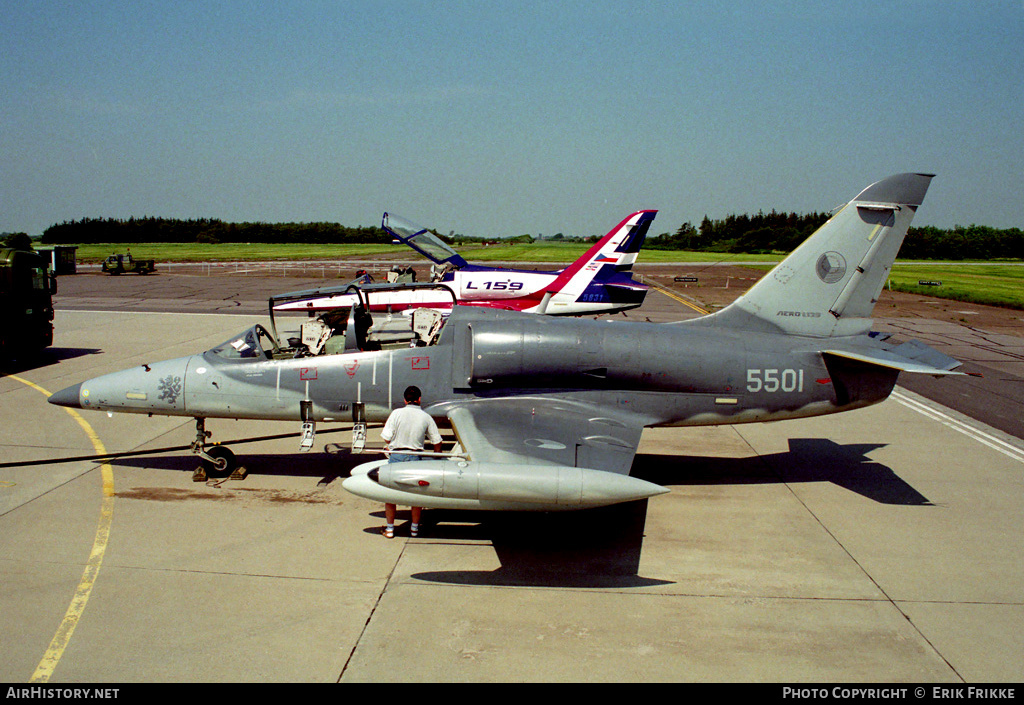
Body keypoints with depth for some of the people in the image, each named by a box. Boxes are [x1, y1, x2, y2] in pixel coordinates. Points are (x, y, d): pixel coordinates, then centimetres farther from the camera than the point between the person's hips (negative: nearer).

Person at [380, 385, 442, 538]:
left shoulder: (396, 413, -4)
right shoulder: (426, 417, 1)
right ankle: (415, 529, 21)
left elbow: (387, 438, -6)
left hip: (396, 456, -1)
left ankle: (389, 529, 17)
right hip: (415, 458, 1)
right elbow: (437, 441, 5)